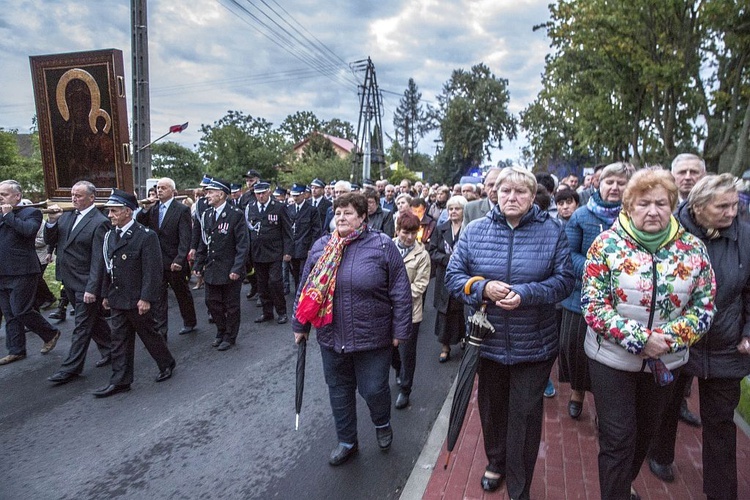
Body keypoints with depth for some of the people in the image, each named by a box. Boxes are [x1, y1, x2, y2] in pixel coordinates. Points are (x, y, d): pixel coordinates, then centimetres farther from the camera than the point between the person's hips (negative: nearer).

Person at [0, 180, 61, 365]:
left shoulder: (31, 212, -5)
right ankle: (16, 350, 22)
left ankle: (51, 333, 15)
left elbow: (28, 230, -24)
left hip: (22, 272, -7)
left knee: (21, 311, -6)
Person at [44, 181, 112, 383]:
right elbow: (49, 241, 8)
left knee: (82, 326, 2)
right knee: (94, 319, 19)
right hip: (69, 282, 8)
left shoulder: (99, 223, -16)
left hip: (86, 284, -8)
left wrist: (92, 289, -21)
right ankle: (109, 351, 33)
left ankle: (71, 367, 11)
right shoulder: (67, 216, 6)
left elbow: (98, 260, -19)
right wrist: (52, 221, -10)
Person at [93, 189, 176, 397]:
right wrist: (106, 294, 15)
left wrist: (146, 298, -21)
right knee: (119, 340, 11)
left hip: (137, 301, -7)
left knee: (149, 334, 8)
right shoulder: (110, 235, 8)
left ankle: (167, 364, 30)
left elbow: (152, 270, -18)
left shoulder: (146, 236, -15)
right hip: (117, 300, 7)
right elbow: (106, 267, 14)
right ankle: (120, 381, 20)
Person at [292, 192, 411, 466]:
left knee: (374, 389, 7)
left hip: (372, 338, -4)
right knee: (339, 391, 16)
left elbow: (400, 291, -7)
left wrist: (400, 329, -7)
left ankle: (382, 424, 42)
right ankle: (347, 441, 38)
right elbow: (305, 289, 10)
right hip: (332, 337, 4)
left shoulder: (382, 245, -9)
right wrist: (300, 325, 12)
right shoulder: (321, 246, 2)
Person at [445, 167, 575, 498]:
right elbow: (453, 276, -2)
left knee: (525, 415, 10)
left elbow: (564, 280, -7)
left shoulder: (552, 231, -5)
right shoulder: (475, 231, -3)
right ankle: (495, 462, 49)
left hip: (534, 344, -1)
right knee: (491, 407, 20)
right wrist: (483, 287, -21)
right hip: (487, 340, 2)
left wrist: (526, 294, -23)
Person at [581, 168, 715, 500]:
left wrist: (670, 338, -17)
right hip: (612, 358, -4)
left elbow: (704, 305, -1)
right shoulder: (607, 244, -12)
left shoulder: (693, 248, -3)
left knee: (646, 431, 22)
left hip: (666, 361, 4)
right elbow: (592, 303, -15)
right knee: (617, 439, 2)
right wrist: (638, 338, -23)